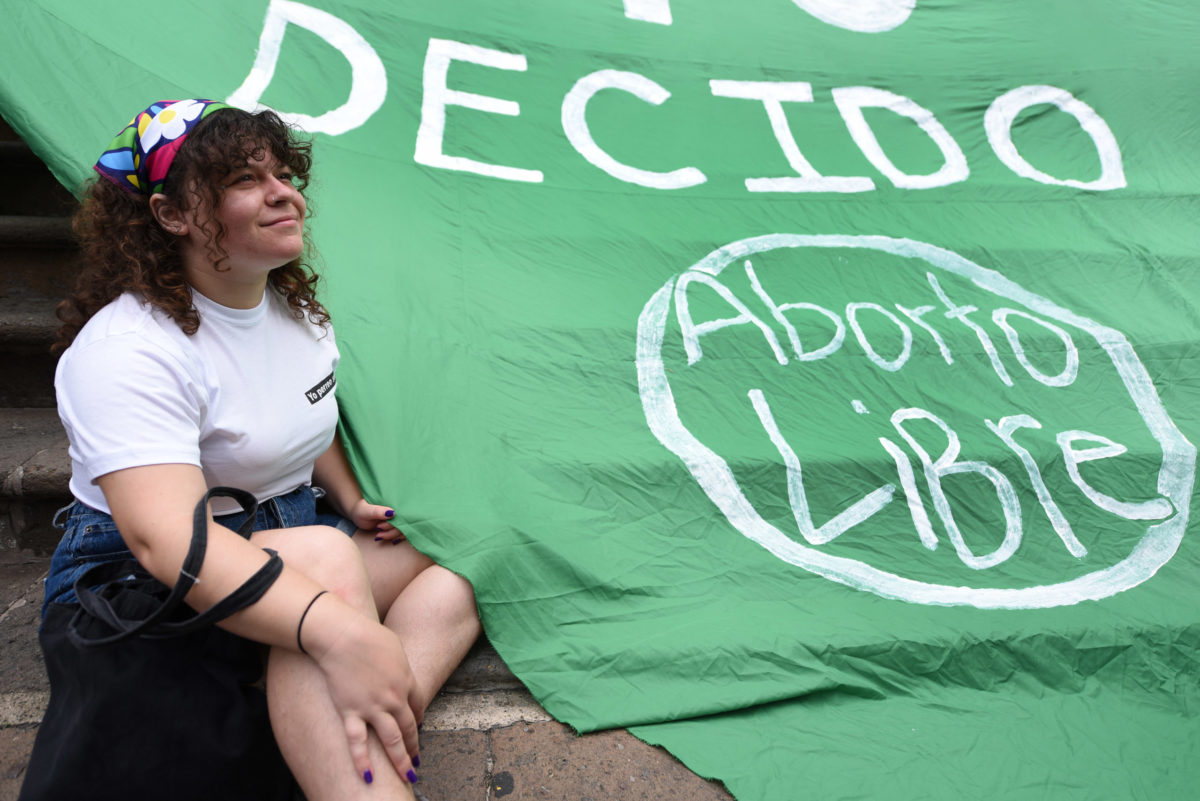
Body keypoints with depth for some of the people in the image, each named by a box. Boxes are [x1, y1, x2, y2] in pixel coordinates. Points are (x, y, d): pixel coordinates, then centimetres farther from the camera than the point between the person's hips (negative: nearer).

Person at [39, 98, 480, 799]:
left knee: (455, 563, -11)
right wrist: (339, 632, -47)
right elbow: (166, 536, -35)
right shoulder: (129, 349, -22)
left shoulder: (299, 309, 4)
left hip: (284, 546, 8)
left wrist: (352, 501, 1)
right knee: (322, 555, -37)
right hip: (136, 584, -8)